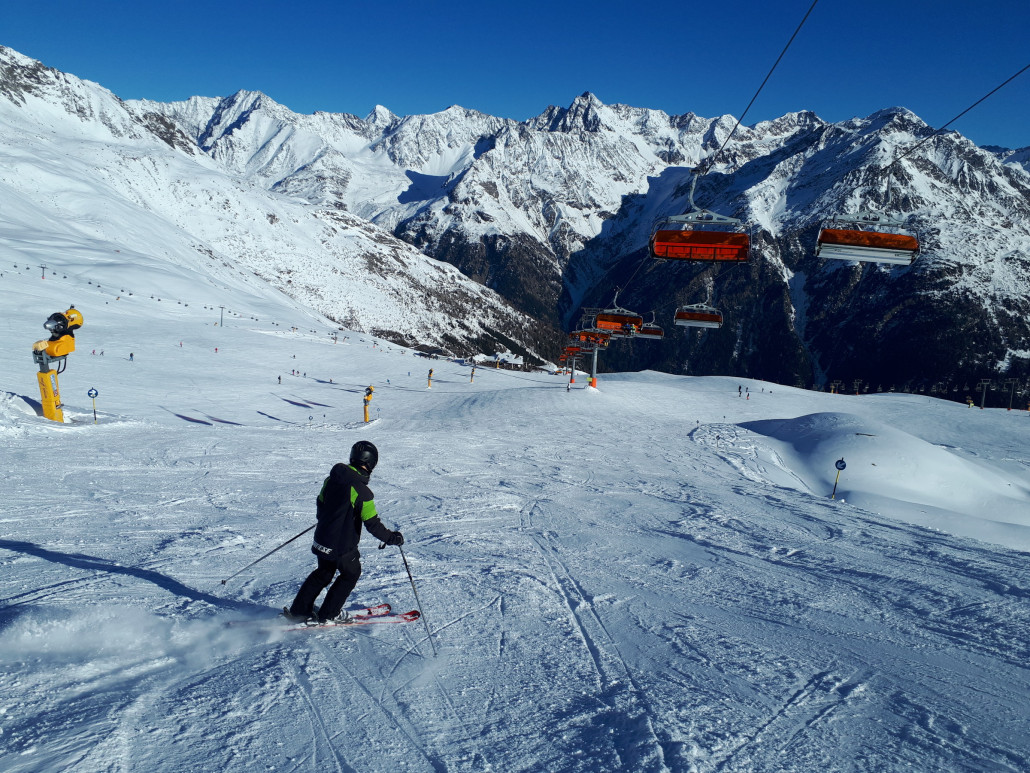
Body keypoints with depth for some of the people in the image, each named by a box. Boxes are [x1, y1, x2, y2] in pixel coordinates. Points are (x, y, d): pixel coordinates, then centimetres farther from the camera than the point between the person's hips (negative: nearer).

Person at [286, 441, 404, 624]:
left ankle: (298, 609, 32)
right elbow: (372, 524, -20)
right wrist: (392, 538, -5)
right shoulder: (362, 491, -24)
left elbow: (320, 503, 13)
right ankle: (328, 614, 24)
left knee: (324, 572, 27)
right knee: (351, 574, 19)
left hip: (322, 539, 7)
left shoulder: (332, 478, -3)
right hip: (343, 546, -7)